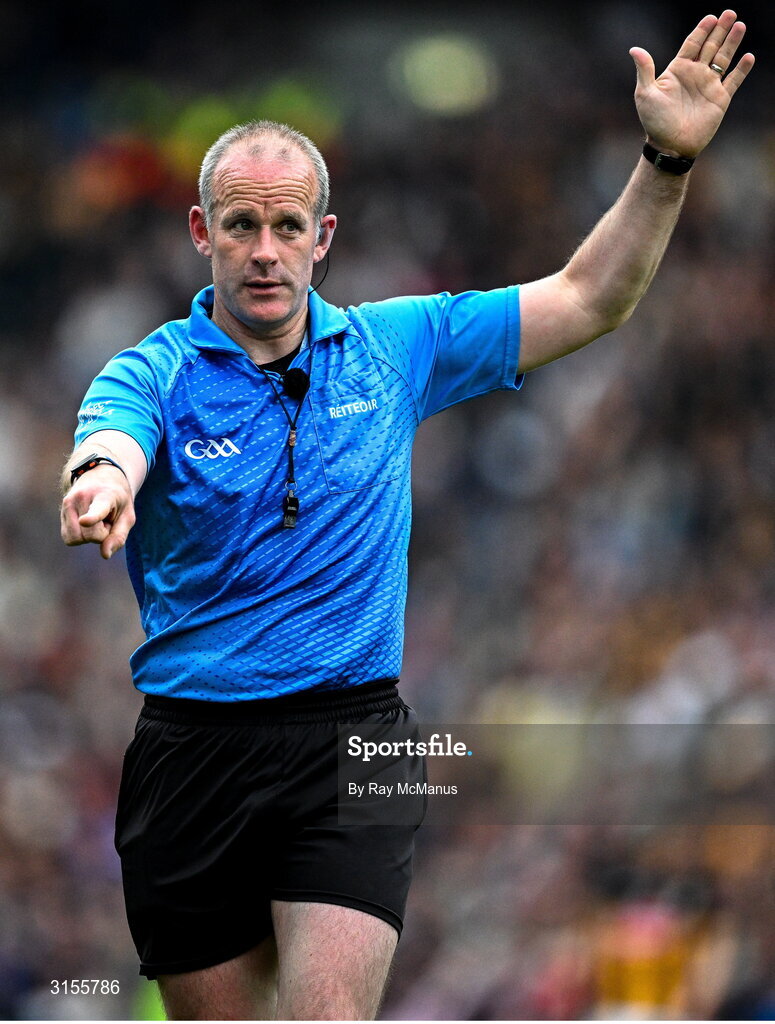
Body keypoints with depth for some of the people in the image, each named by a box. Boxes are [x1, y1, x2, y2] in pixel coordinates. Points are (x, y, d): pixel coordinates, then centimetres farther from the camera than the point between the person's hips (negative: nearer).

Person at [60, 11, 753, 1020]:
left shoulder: (393, 348, 7)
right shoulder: (157, 372, -1)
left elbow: (585, 301, 9)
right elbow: (109, 440, -24)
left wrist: (668, 159, -2)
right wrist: (103, 481, -50)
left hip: (352, 742, 0)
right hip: (193, 744, 0)